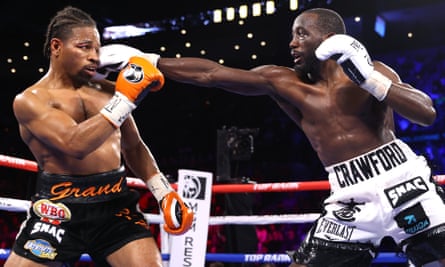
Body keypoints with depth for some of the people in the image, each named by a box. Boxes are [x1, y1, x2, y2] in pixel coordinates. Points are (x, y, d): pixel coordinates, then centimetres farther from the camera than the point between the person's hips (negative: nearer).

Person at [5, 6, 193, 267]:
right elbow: (75, 144, -21)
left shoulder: (109, 92, 10)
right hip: (59, 211, -3)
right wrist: (125, 99, -21)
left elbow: (134, 147, 22)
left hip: (116, 206, 3)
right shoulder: (30, 100, -4)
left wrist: (164, 192, 11)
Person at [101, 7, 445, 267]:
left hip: (401, 181, -2)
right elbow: (210, 74, 1)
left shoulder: (371, 71, 1)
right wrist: (146, 61, -3)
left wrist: (371, 79, -19)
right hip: (351, 198, 2)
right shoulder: (283, 82, 5)